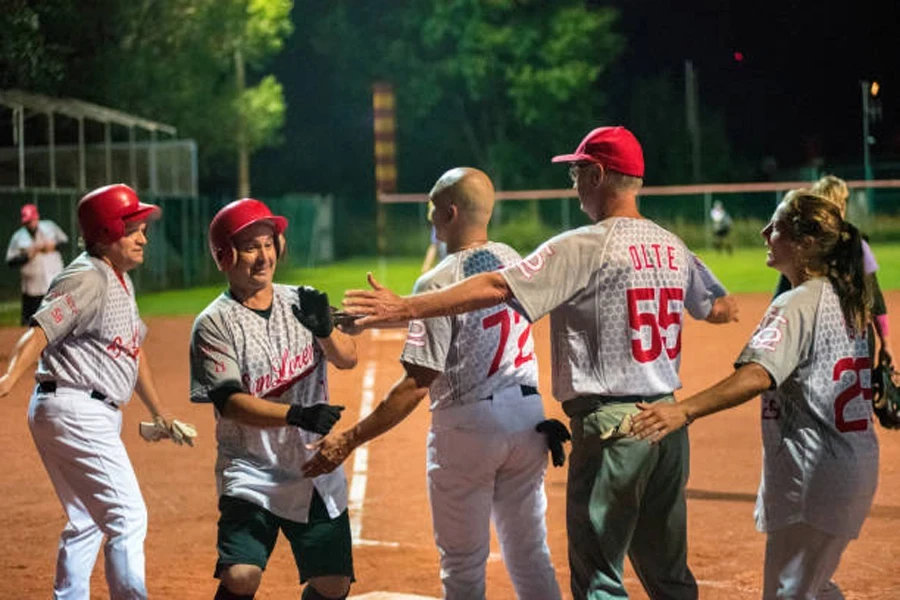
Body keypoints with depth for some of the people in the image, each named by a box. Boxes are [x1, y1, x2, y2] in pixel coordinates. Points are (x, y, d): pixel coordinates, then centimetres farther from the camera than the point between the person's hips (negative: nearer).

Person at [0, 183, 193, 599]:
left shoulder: (121, 280, 16)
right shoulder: (87, 279, -14)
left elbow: (132, 350, 24)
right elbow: (40, 331, -26)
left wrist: (157, 413, 28)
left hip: (96, 415, 11)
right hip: (75, 410, -11)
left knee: (87, 523, 18)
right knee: (128, 517, -11)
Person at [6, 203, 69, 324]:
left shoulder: (50, 227, 3)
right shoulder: (18, 237, -2)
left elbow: (65, 241, 10)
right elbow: (10, 262, -4)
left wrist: (53, 246, -9)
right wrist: (27, 255, -18)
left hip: (55, 283, 1)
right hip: (32, 287, -1)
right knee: (28, 321, 1)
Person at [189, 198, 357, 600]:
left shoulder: (301, 303, 5)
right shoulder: (214, 324, -9)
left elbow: (347, 359, -5)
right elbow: (230, 403, -19)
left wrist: (324, 328, -26)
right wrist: (298, 415, -33)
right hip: (251, 472, -4)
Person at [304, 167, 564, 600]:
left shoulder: (438, 283, -17)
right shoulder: (513, 261, 4)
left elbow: (418, 383, -20)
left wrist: (349, 440, -18)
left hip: (467, 423, -6)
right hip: (528, 414, 6)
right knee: (530, 556, 15)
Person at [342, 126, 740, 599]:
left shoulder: (583, 247, -12)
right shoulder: (672, 247, 9)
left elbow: (495, 288, -19)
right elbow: (721, 309, 23)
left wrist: (405, 308, -18)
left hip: (611, 424, -7)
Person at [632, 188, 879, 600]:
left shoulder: (796, 304, -16)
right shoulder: (844, 298, 11)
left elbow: (757, 376, -32)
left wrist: (684, 411, -42)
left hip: (814, 473, -9)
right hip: (857, 464, 10)